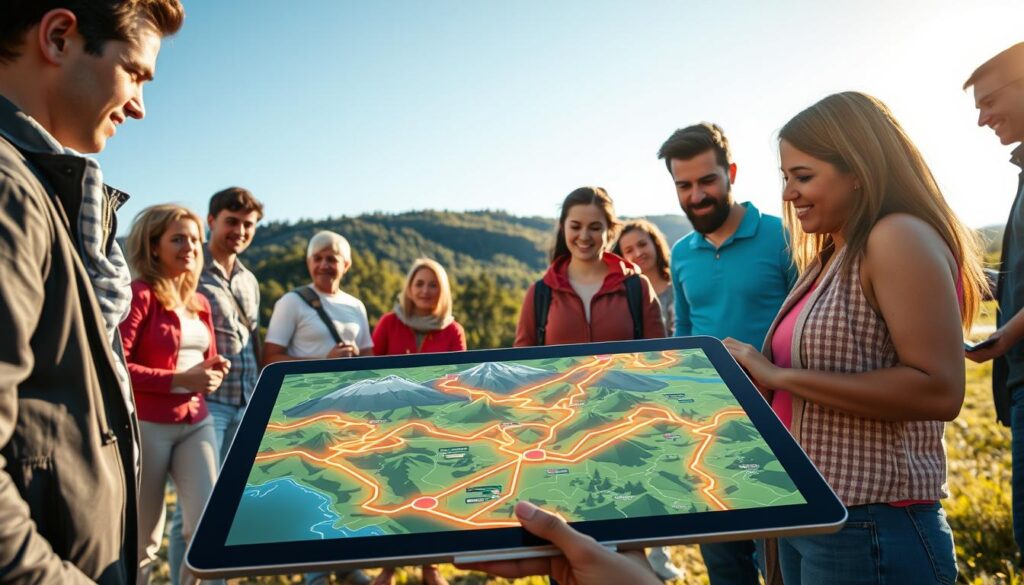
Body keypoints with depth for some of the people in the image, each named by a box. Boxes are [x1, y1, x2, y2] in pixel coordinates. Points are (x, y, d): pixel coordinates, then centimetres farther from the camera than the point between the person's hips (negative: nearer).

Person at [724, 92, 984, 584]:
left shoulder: (900, 237, -15)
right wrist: (757, 378, 0)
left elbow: (940, 390, -24)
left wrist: (779, 376, -22)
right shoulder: (830, 257, 11)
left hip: (872, 529, -8)